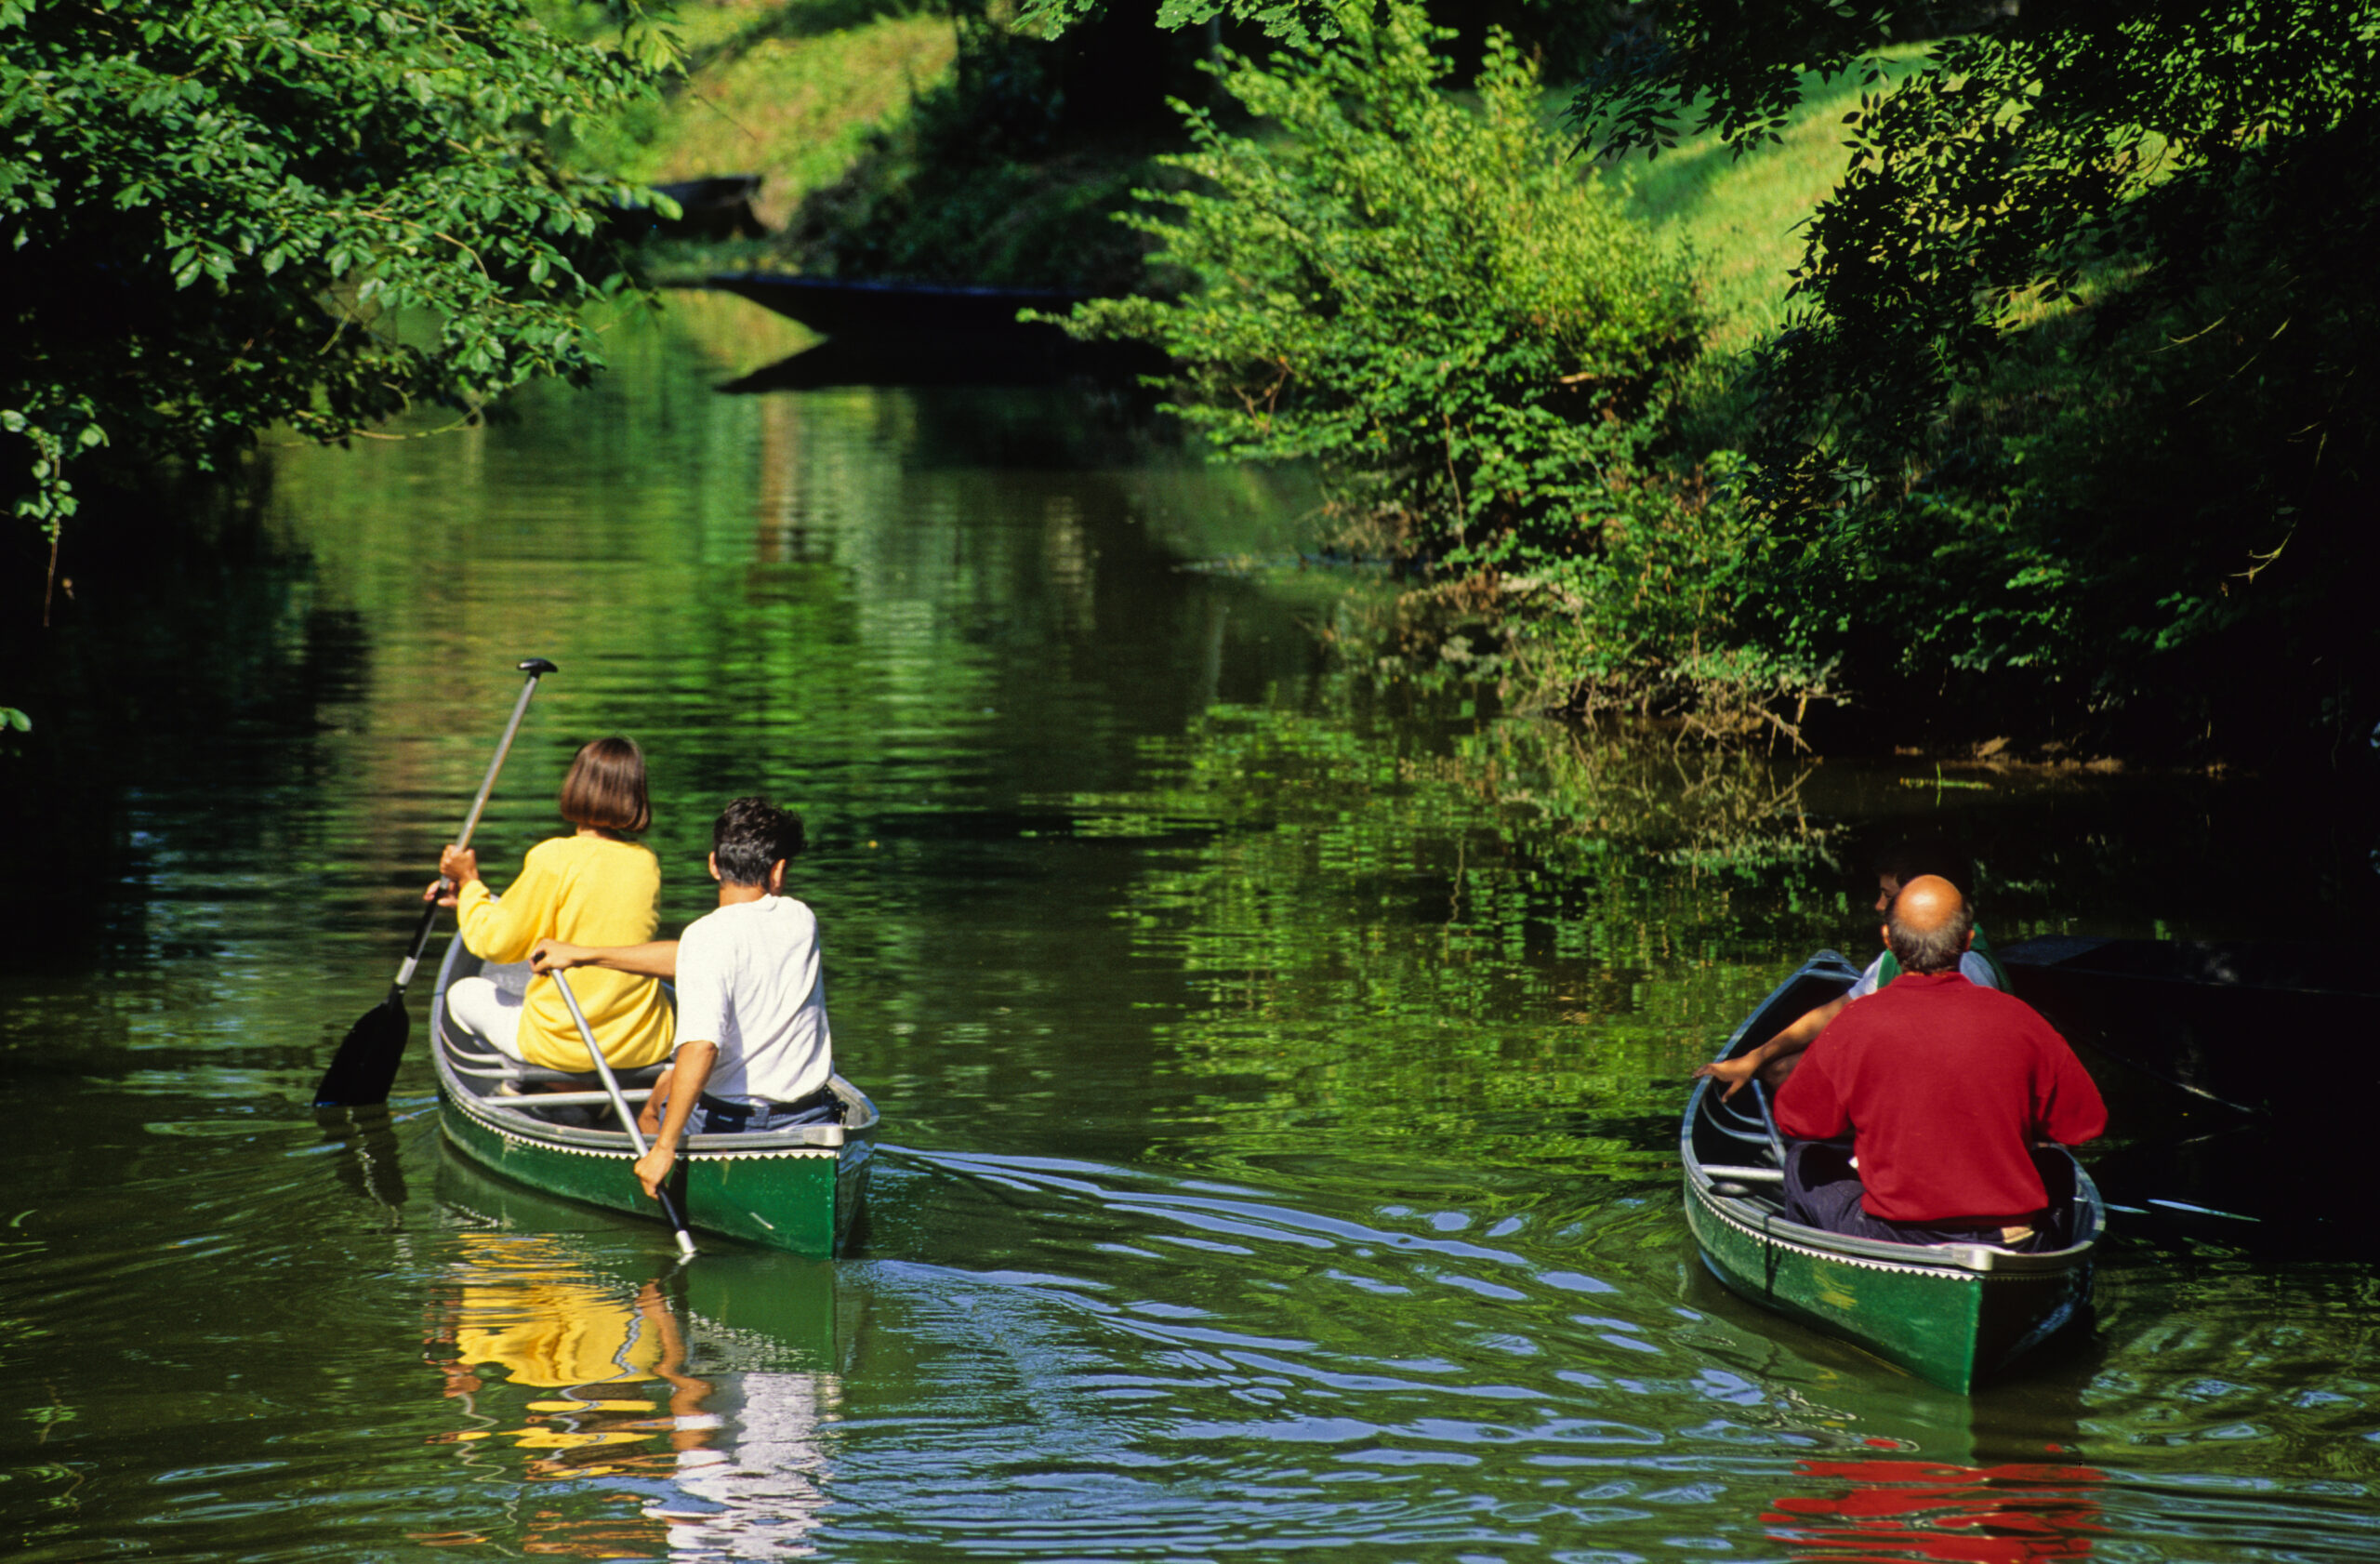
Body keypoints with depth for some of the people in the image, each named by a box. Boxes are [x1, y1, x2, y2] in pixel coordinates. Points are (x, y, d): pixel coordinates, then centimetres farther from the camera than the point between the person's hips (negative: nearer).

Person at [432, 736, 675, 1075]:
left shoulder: (553, 859, -15)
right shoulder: (646, 861, 2)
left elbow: (496, 943, -6)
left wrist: (469, 883, 12)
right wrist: (471, 896, 21)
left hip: (563, 1044, -3)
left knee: (462, 993, 23)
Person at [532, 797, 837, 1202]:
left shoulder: (709, 936, -21)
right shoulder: (803, 922, -2)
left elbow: (701, 1046, -33)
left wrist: (664, 1148, -29)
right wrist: (586, 956, 11)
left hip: (728, 1124, -5)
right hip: (812, 1118, 5)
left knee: (660, 1097, 31)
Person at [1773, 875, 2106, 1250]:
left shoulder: (1855, 1025, -10)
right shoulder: (2017, 1019, -6)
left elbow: (1792, 1121, 4)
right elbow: (2086, 1122, 5)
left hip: (1893, 1240, -2)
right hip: (2016, 1245, 2)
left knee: (1803, 1164, 26)